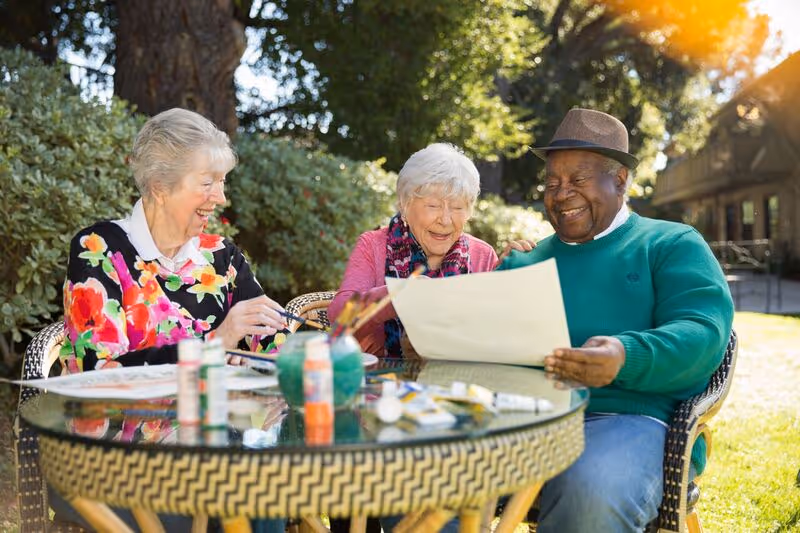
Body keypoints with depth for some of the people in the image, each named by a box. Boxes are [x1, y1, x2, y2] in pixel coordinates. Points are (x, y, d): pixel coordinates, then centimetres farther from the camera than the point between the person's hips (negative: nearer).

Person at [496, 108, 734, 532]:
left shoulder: (672, 244, 12)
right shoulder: (523, 260, 27)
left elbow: (702, 333, -4)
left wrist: (627, 357, -27)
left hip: (625, 416, -3)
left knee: (591, 495, -38)